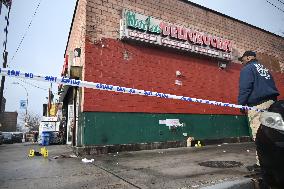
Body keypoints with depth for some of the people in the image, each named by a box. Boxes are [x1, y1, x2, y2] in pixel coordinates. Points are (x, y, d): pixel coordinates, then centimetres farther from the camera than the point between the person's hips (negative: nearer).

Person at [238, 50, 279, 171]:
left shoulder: (247, 69, 1)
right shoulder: (265, 69, 27)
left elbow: (244, 88, -10)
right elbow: (272, 87, 27)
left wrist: (241, 104, -5)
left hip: (257, 105, -9)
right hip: (272, 103, 9)